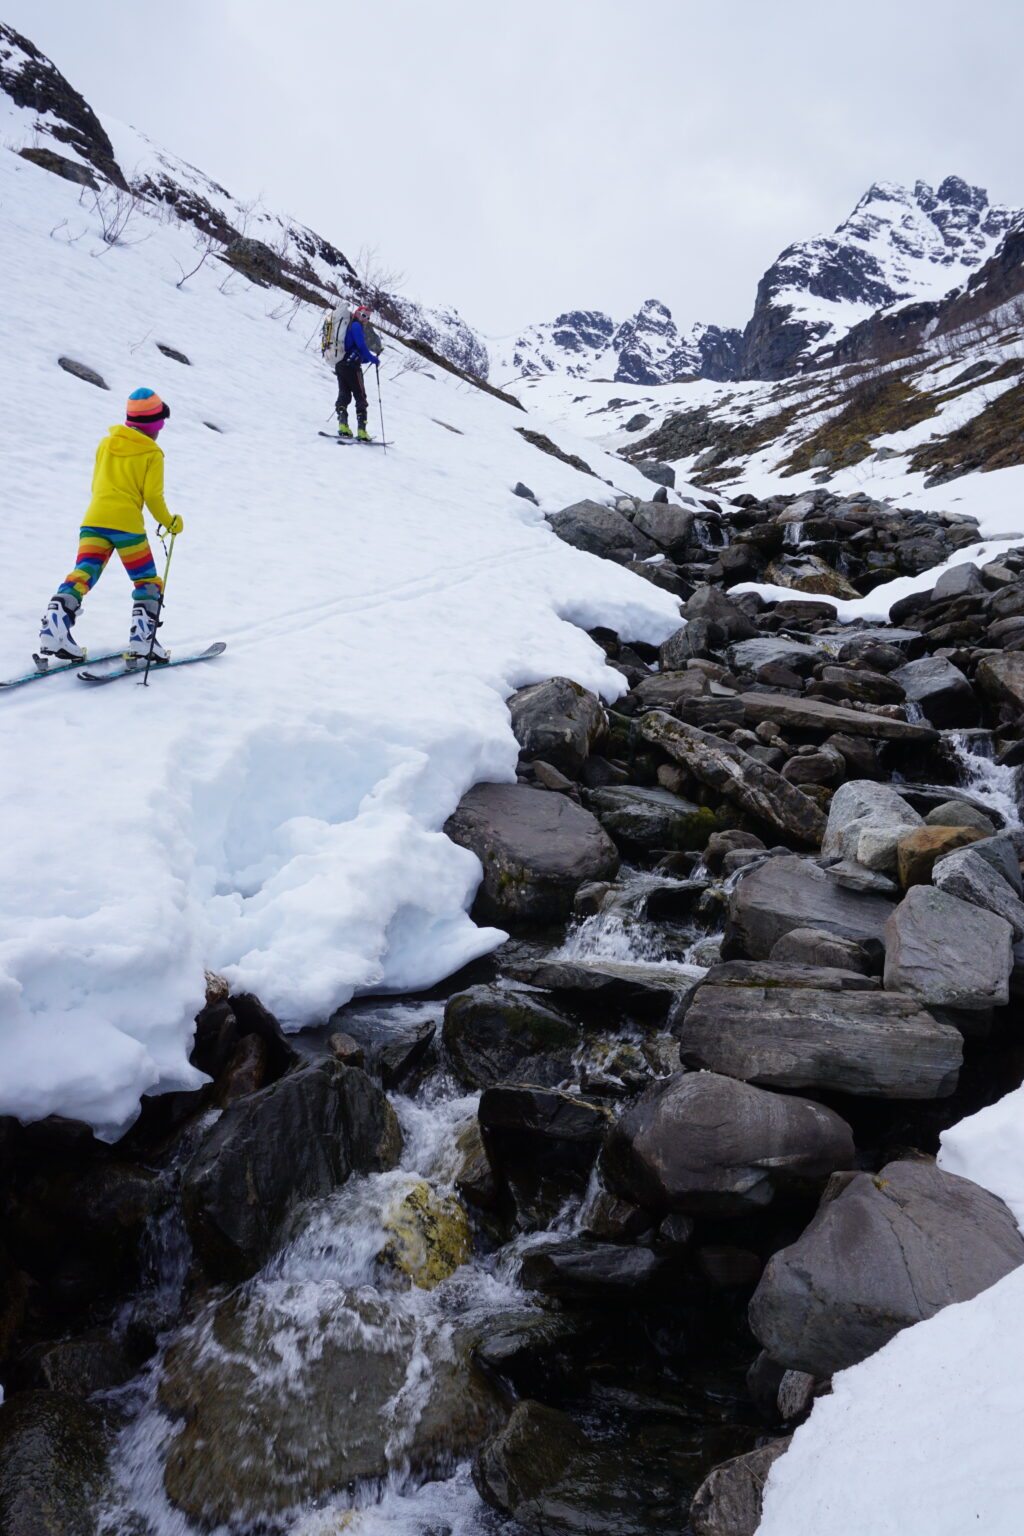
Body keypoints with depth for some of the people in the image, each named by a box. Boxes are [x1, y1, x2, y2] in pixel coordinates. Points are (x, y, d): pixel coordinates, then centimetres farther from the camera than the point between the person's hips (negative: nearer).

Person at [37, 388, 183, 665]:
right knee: (147, 582, 9)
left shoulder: (106, 443, 16)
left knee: (82, 574, -5)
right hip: (127, 523, -4)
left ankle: (54, 626, -23)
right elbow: (153, 496, -3)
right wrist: (170, 523, 12)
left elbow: (96, 484, 21)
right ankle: (142, 638, -4)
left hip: (94, 518, 4)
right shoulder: (152, 453, 1)